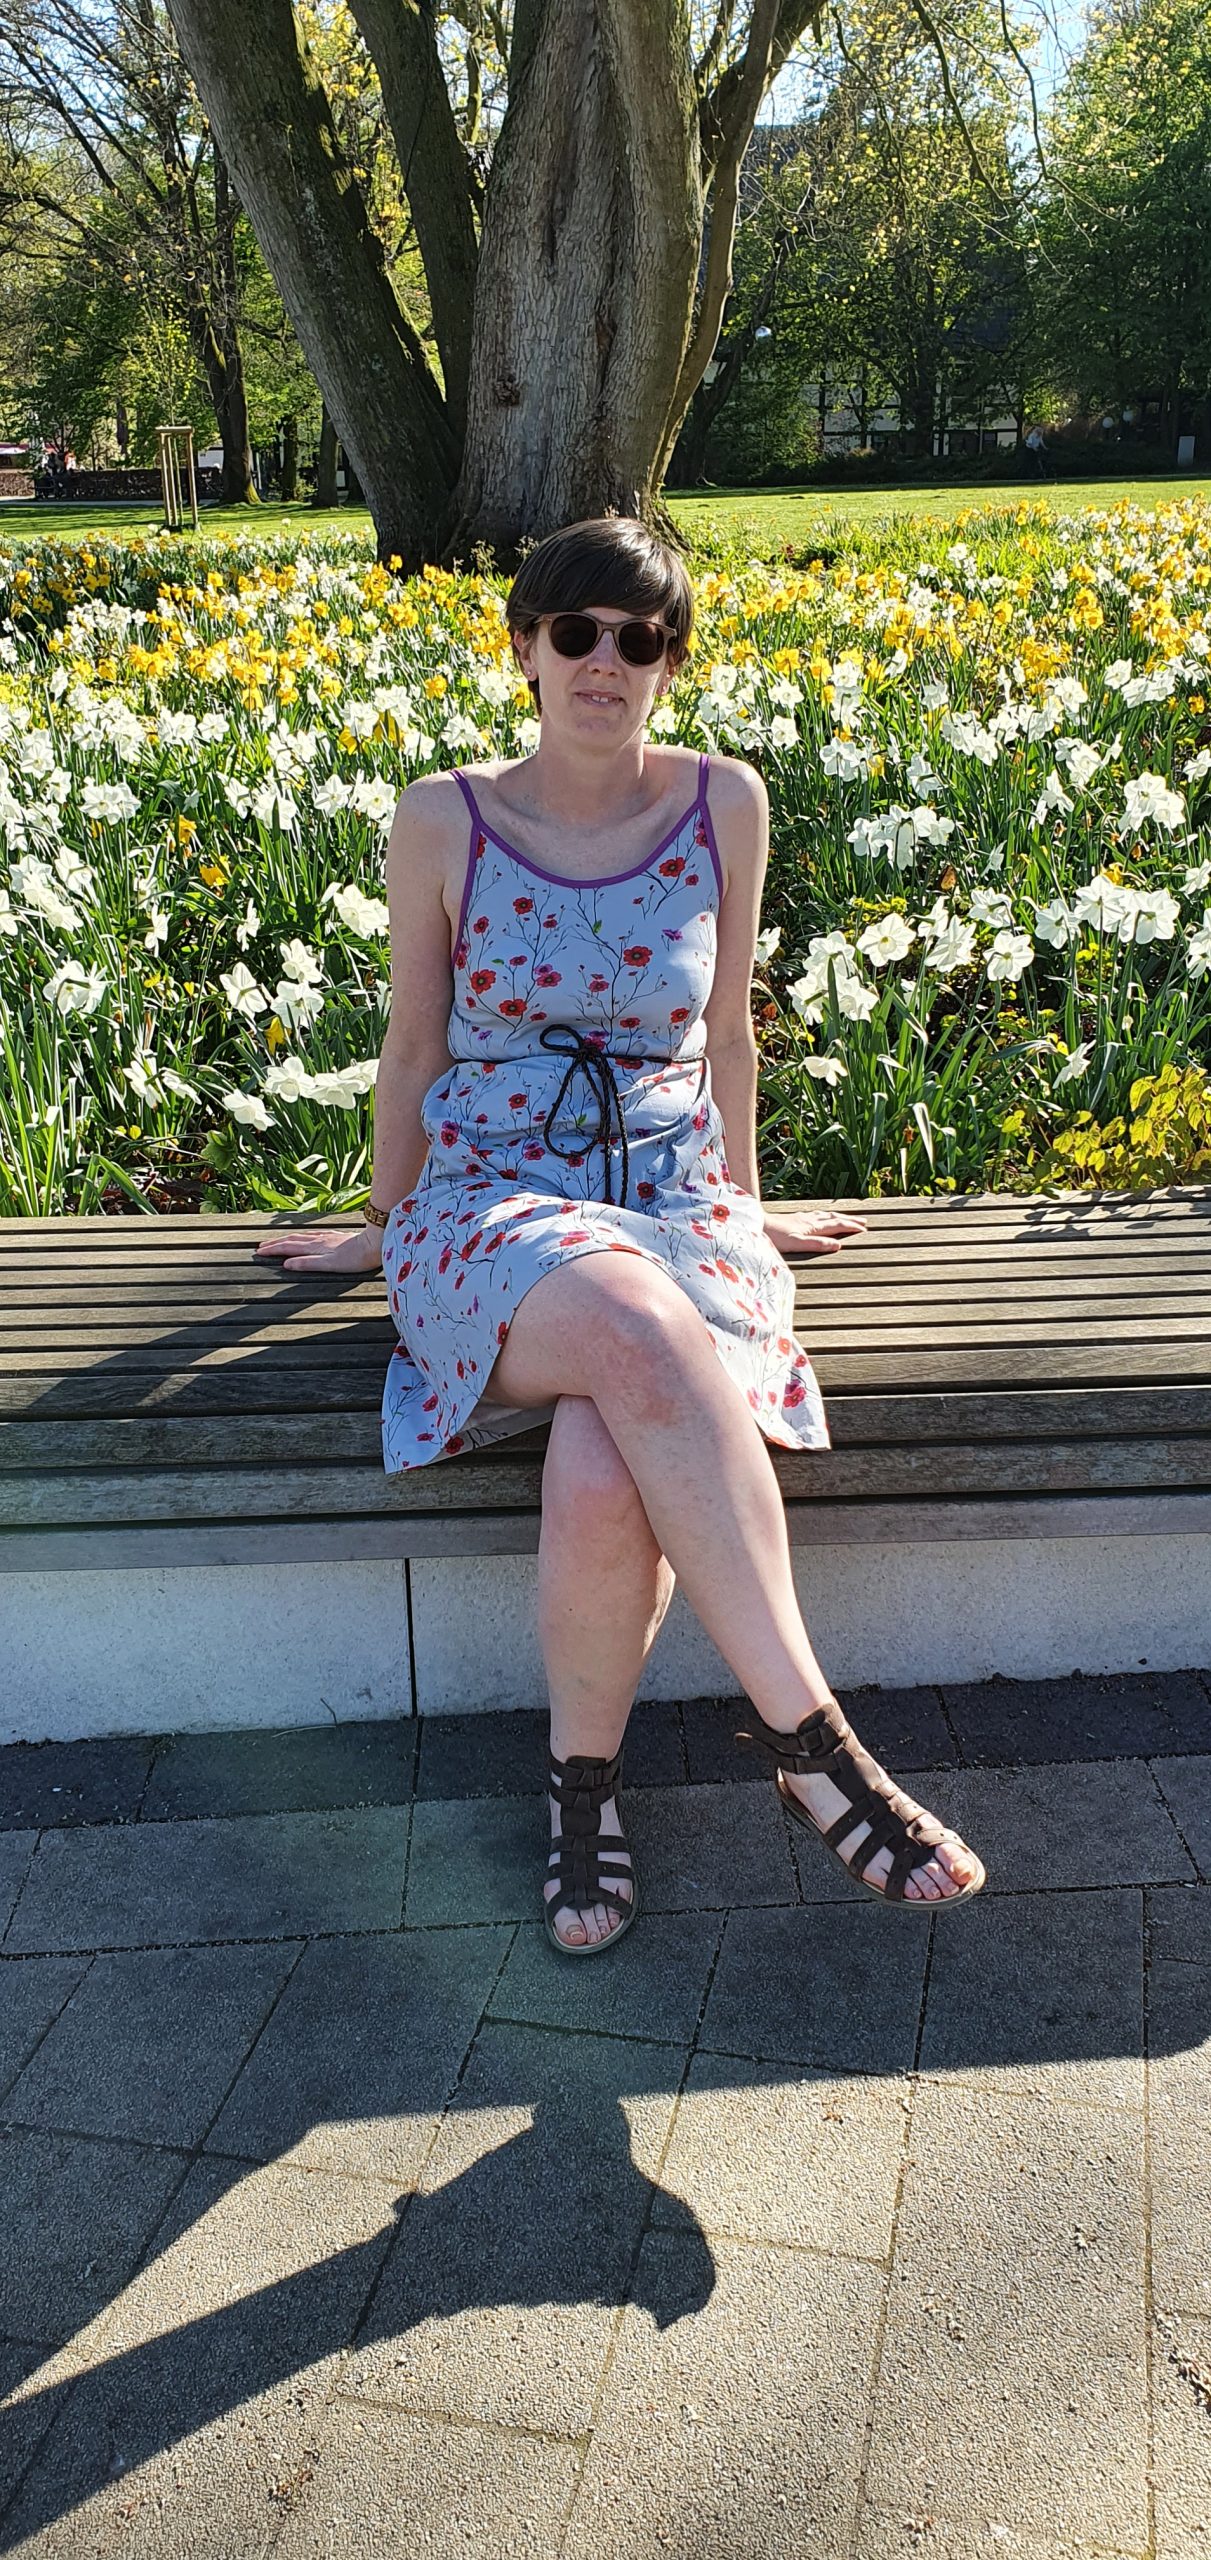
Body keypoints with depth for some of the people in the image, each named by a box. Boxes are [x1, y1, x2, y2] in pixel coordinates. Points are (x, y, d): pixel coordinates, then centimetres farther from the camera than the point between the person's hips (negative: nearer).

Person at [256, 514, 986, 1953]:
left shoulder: (726, 805, 6)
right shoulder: (442, 824, 2)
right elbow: (414, 1047, 13)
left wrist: (741, 1210, 23)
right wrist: (389, 1228, 21)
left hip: (674, 1200, 1)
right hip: (492, 1204, -1)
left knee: (602, 1485, -34)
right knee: (639, 1332, -40)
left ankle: (586, 1781, -8)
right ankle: (808, 1738, -31)